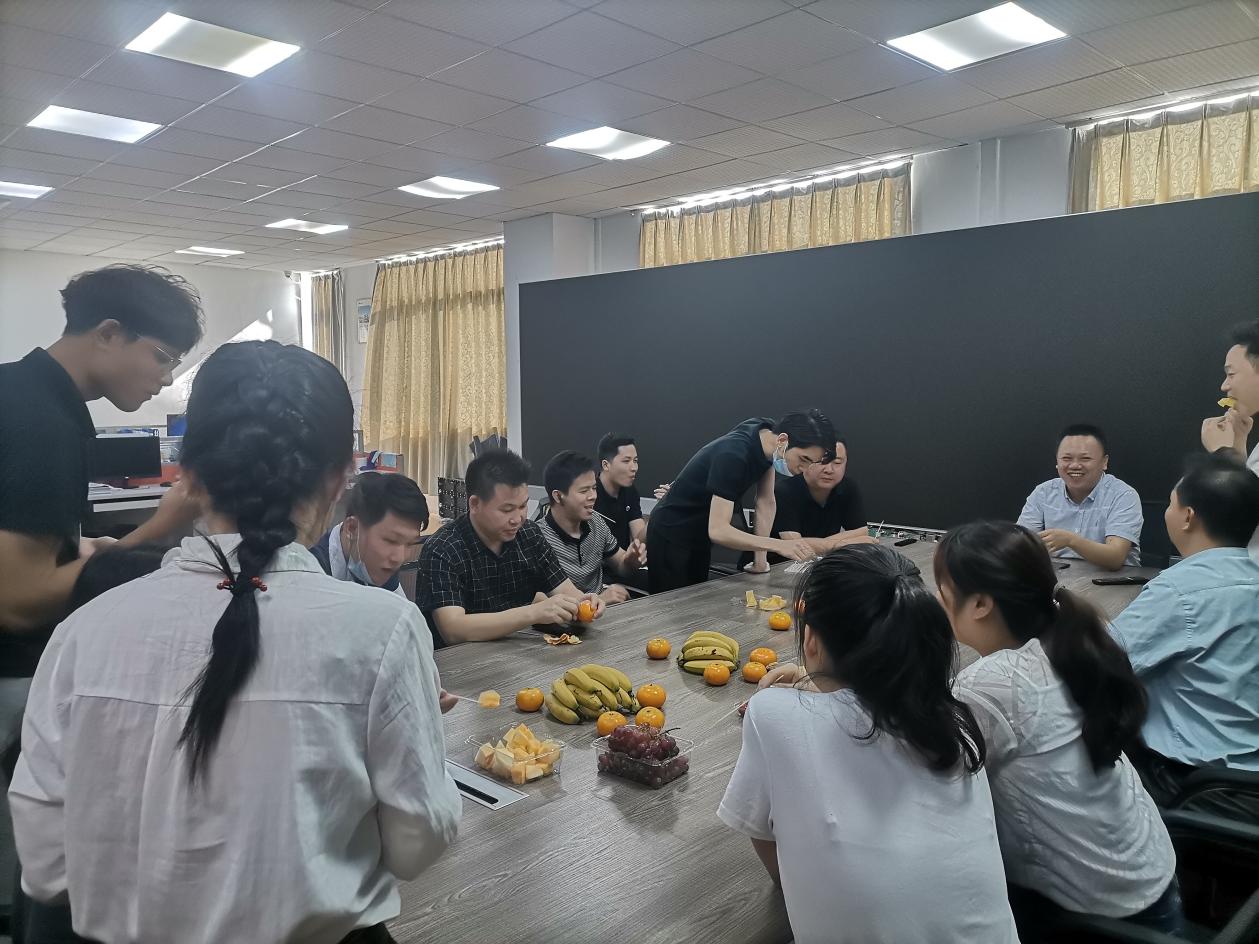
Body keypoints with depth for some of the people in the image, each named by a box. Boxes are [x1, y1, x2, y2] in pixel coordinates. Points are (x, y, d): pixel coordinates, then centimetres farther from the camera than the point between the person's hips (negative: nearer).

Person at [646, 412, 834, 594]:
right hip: (671, 537, -8)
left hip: (700, 536, 8)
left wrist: (760, 557, -7)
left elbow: (766, 502, -2)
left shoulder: (767, 432, -9)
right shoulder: (733, 455, -33)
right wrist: (779, 545, -43)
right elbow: (718, 530, -36)